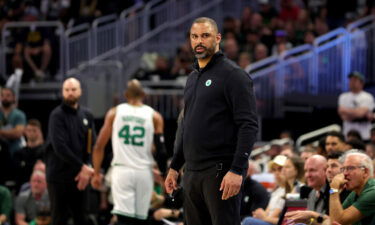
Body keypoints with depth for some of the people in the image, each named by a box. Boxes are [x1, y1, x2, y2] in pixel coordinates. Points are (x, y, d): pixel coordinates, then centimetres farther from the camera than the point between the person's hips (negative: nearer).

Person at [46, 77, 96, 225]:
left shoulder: (87, 115, 11)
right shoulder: (57, 115, -7)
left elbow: (92, 145, 6)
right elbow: (59, 147, -17)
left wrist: (86, 170, -8)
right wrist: (82, 167, -17)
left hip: (80, 176, 5)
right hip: (59, 175, -5)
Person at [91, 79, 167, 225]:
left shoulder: (114, 113, 6)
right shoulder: (154, 116, 5)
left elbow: (99, 146, 5)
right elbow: (161, 151, -1)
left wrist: (96, 173, 12)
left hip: (121, 171, -1)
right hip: (144, 172, 1)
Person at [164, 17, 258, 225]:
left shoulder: (233, 75, -8)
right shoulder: (193, 78, 18)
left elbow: (249, 126, -15)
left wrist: (237, 170, -23)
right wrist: (174, 166, 21)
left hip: (220, 173, -8)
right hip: (191, 173, 9)